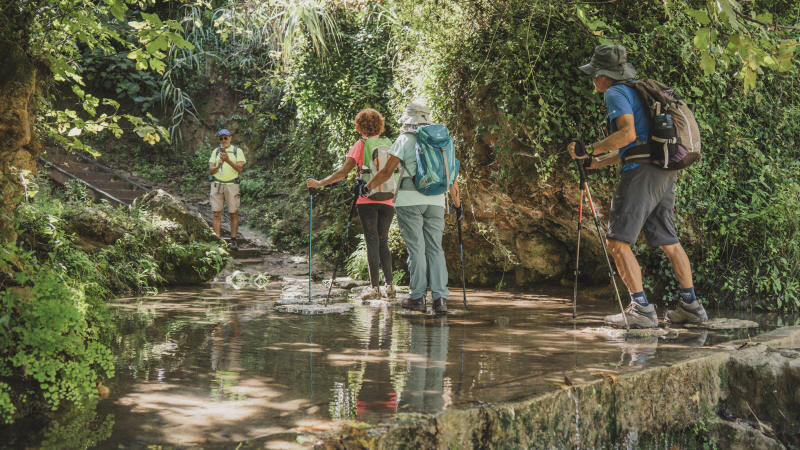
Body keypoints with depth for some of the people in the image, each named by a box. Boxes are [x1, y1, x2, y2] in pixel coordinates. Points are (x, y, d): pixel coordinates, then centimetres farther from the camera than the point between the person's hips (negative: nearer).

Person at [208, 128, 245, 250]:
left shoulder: (237, 151, 6)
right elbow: (210, 170, 9)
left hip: (232, 185, -2)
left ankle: (233, 241, 4)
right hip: (217, 184, 2)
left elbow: (240, 168, -6)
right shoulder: (215, 151, 15)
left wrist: (228, 160, -18)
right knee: (216, 214, -3)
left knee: (233, 213, -3)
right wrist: (218, 165, -12)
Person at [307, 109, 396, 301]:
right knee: (383, 242, 11)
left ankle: (375, 287, -5)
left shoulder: (360, 145, 0)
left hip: (367, 200, -3)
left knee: (372, 242, -2)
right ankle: (389, 285, 4)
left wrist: (320, 183, 0)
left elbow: (343, 172, -5)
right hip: (387, 200, 3)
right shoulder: (388, 144, 10)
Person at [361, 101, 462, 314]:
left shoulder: (405, 140, 0)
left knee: (416, 247, 0)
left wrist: (367, 187, 12)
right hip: (436, 200, 4)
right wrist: (457, 202, 23)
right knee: (435, 248, 5)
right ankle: (440, 298, -2)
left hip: (410, 199, -4)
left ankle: (417, 297, 3)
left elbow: (387, 172, -2)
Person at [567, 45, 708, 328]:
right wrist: (596, 162, 29)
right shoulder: (635, 91, 25)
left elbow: (628, 134, -19)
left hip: (642, 172, -10)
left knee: (617, 241, -7)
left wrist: (590, 150, -14)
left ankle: (641, 309, -12)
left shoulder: (615, 93, -4)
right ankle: (691, 306, 21)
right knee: (668, 242, 16)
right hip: (665, 173, 10)